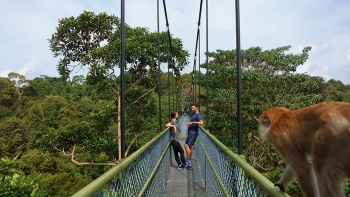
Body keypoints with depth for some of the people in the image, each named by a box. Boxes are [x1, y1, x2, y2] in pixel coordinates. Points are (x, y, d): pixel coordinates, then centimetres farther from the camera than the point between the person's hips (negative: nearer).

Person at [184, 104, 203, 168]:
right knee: (190, 146, 12)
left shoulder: (198, 115, -11)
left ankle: (189, 162, -8)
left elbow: (201, 123, -26)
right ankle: (189, 162, 20)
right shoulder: (194, 115, 18)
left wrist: (192, 122, -26)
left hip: (193, 133, -10)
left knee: (186, 145, -13)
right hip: (191, 132, 10)